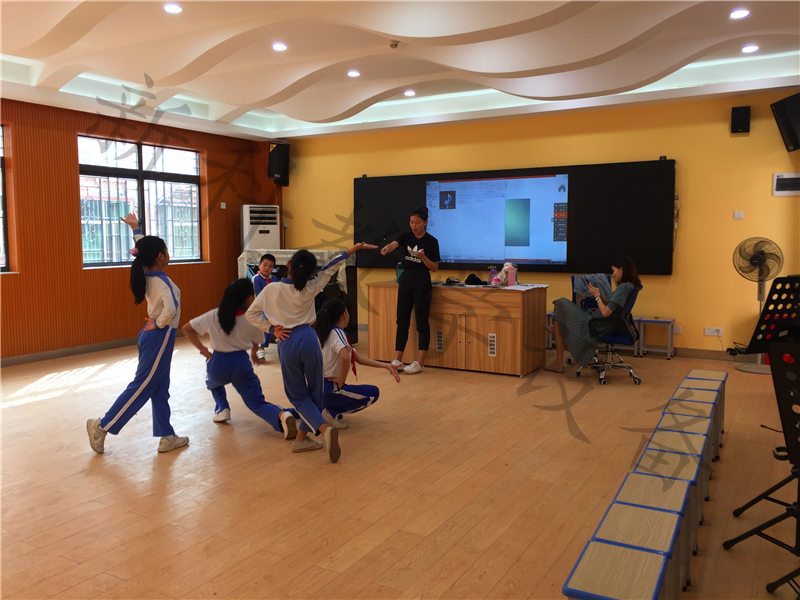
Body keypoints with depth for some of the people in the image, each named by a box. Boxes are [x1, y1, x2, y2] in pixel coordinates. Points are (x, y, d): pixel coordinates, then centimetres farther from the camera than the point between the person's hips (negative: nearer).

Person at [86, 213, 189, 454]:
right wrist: (158, 324, -18)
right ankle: (102, 426, 9)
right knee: (141, 387, 0)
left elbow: (144, 250, 23)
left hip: (153, 336, 9)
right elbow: (170, 310, -37)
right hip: (160, 337, -9)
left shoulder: (146, 273, 4)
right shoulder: (161, 282, -21)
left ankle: (167, 437, 17)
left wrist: (136, 228, 34)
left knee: (159, 390, 11)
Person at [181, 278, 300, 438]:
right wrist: (253, 354, 31)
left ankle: (222, 409, 22)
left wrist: (202, 349, 6)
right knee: (257, 403, 4)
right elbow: (255, 344, 8)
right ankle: (281, 415, -25)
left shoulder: (214, 315, -5)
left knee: (213, 382, 39)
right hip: (241, 363, -1)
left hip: (218, 364, 1)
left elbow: (187, 329, 1)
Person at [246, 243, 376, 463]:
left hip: (287, 343, 0)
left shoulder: (272, 289, -2)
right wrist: (352, 249, 17)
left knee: (298, 395, 9)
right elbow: (329, 268, 9)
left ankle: (324, 428, -14)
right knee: (314, 392, 15)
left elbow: (250, 314, 3)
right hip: (308, 339, 0)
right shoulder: (309, 289, -2)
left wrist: (271, 327, 5)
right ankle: (301, 438, 14)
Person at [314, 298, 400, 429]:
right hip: (329, 390, -9)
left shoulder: (326, 332, 14)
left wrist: (386, 366, 10)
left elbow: (360, 359, 14)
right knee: (373, 393, -3)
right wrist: (340, 381, -21)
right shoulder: (337, 333, -14)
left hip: (318, 388, 9)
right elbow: (345, 357, -37)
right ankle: (332, 413, -3)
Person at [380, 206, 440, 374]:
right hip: (405, 280, 4)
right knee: (402, 321, 5)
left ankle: (420, 362, 3)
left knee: (422, 322, -2)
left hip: (422, 282, -4)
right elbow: (393, 244, -18)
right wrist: (386, 248, -41)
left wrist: (423, 257, -22)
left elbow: (435, 268, -4)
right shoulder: (405, 236, 4)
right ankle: (397, 360, 9)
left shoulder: (431, 241, -5)